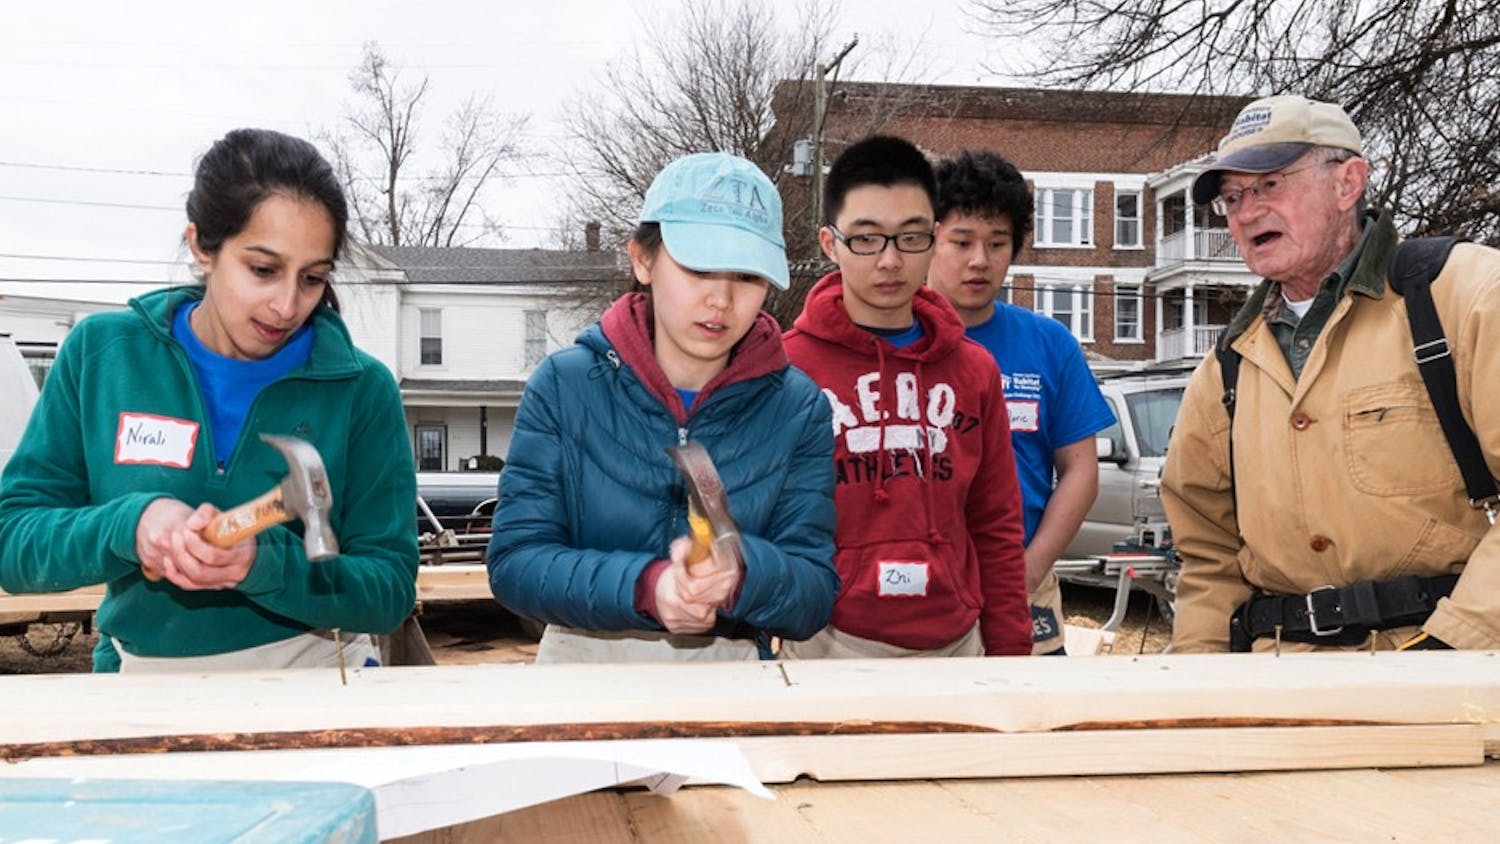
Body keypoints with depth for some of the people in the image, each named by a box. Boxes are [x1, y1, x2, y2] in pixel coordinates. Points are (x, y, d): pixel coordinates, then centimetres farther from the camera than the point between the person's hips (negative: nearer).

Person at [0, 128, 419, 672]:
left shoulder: (362, 388, -4)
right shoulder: (100, 353, 1)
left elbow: (390, 588, -5)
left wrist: (265, 564, -23)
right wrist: (128, 525, -19)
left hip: (313, 689, -1)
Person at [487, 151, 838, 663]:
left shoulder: (799, 409, 1)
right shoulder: (564, 385, -1)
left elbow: (814, 600, -2)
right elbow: (514, 562, -5)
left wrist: (740, 573, -22)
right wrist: (642, 587, -20)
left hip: (729, 679, 1)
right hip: (583, 659, -1)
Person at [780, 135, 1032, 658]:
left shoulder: (975, 371, 6)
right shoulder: (786, 366, -6)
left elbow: (996, 532, 10)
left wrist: (1010, 653, 7)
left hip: (958, 641, 4)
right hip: (832, 644, -3)